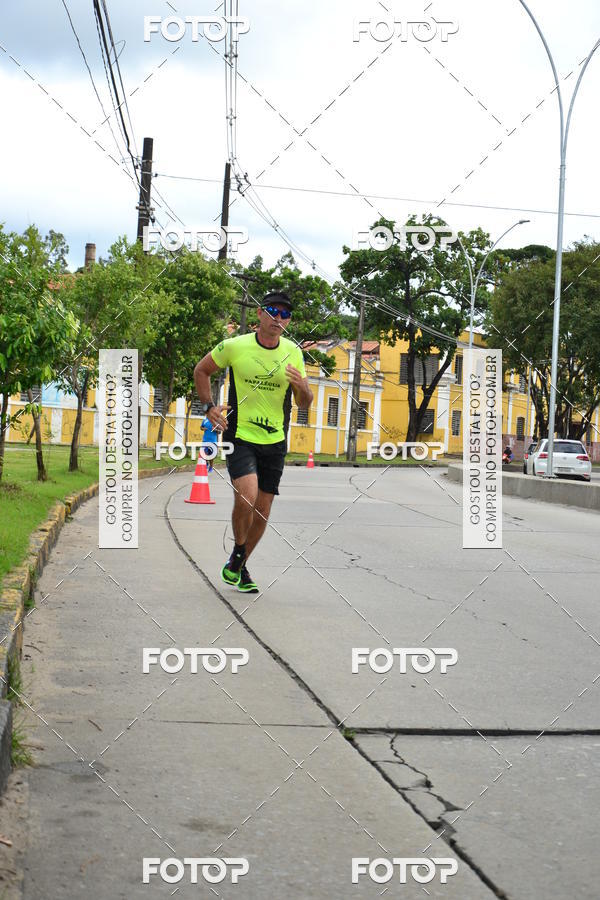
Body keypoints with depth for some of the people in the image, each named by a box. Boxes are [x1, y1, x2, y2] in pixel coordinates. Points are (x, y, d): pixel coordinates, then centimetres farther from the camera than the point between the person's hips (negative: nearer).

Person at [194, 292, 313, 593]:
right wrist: (209, 407, -2)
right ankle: (237, 554, 4)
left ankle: (240, 567, 28)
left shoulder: (293, 352, 1)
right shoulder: (235, 346, -7)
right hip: (240, 436, -4)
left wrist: (301, 386, -15)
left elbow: (305, 404, 7)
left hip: (275, 441, 4)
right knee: (246, 497, -23)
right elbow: (201, 370, 9)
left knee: (262, 511, 7)